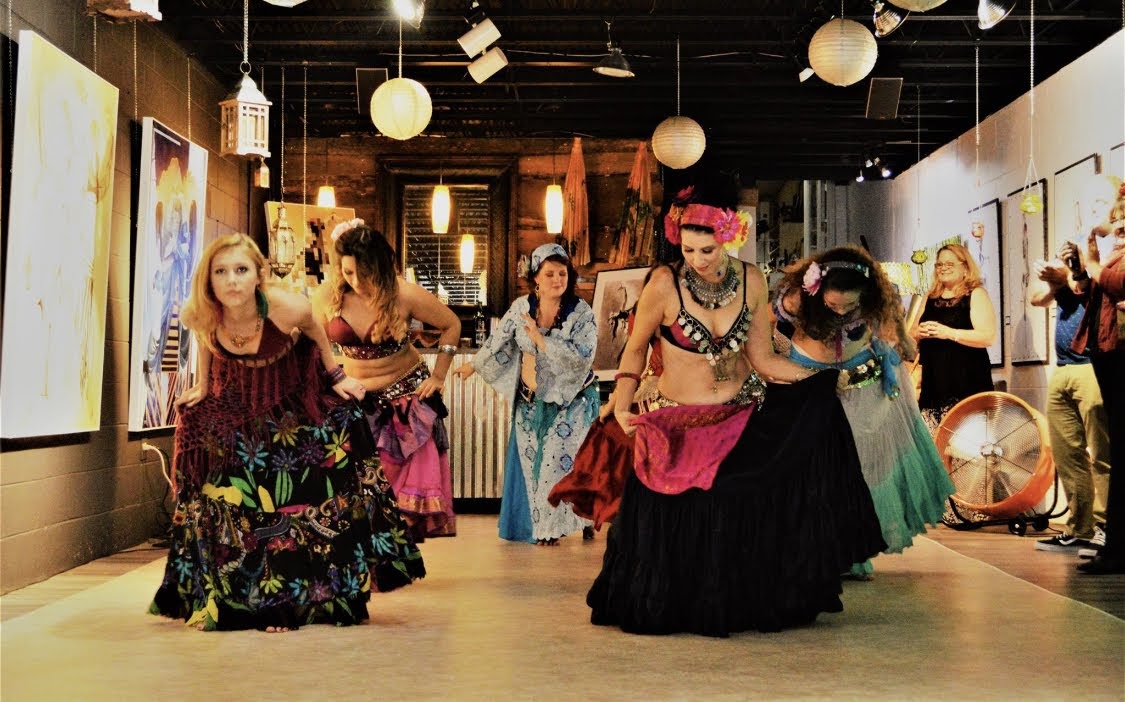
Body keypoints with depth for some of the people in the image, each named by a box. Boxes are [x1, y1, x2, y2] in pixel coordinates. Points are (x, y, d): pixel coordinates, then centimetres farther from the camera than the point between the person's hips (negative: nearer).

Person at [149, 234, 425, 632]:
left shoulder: (288, 308, -34)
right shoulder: (199, 315, -27)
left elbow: (315, 332, -10)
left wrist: (336, 376, -2)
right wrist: (203, 386, 7)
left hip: (294, 397, -2)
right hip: (235, 402, 2)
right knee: (229, 503, 4)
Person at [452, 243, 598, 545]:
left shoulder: (582, 313, -14)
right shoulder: (521, 307, -4)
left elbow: (582, 355, -26)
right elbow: (498, 341, 9)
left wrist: (540, 339, -26)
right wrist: (474, 365, 17)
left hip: (570, 399, -4)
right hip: (530, 400, 4)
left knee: (559, 460, -8)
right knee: (529, 462, 9)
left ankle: (551, 526, 7)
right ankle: (534, 525, 22)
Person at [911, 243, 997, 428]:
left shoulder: (976, 294, -1)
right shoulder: (930, 297, 17)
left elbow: (989, 337, -12)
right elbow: (911, 334, 22)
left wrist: (949, 333, -19)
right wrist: (919, 333, -2)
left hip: (966, 382, -5)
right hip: (933, 383, 6)